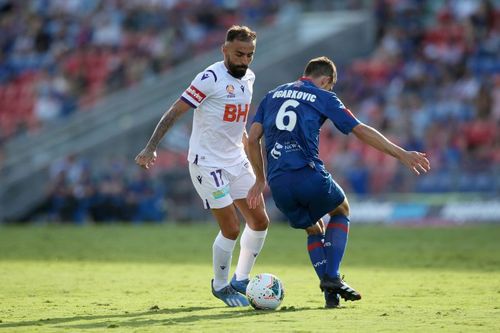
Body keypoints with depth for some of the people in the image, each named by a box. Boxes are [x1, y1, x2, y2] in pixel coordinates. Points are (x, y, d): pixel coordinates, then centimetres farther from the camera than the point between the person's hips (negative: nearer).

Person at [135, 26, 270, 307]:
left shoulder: (248, 78, 6)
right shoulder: (211, 78, -18)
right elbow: (175, 112, -17)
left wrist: (247, 144, 24)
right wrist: (151, 148, -22)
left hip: (237, 161, 8)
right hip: (207, 164, -8)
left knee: (260, 222, 6)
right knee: (231, 229, -9)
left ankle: (241, 280, 23)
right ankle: (221, 286, 14)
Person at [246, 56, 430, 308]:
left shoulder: (272, 96, 21)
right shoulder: (323, 97, 9)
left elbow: (253, 139, 15)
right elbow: (361, 131, 5)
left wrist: (260, 180, 23)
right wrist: (401, 154, 8)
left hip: (278, 183, 4)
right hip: (309, 176, -4)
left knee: (314, 231, 26)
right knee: (341, 211, 27)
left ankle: (330, 292, 8)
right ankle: (332, 276, 9)